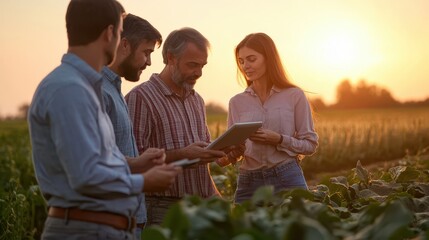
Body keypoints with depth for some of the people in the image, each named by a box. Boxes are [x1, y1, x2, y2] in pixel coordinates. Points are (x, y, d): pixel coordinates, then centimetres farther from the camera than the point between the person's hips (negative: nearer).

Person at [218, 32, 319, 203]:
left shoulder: (294, 96, 0)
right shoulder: (237, 102, 8)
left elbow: (310, 144, 0)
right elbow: (234, 147, 10)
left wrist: (279, 139, -14)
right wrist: (227, 156, -12)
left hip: (287, 179, -2)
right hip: (248, 183, 2)